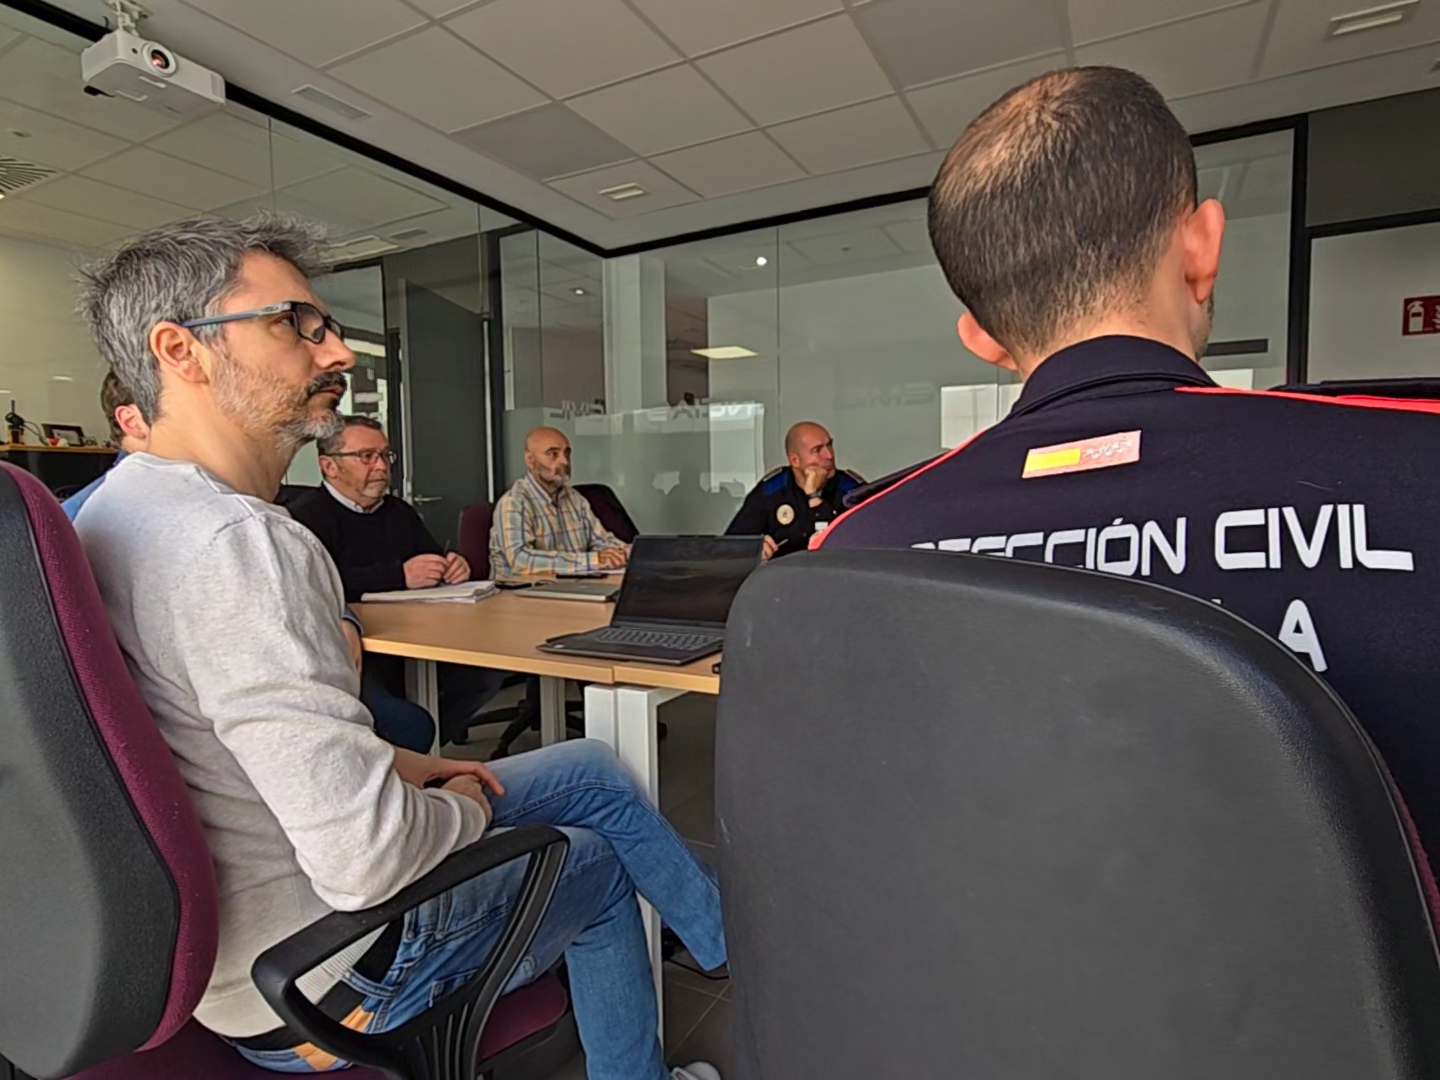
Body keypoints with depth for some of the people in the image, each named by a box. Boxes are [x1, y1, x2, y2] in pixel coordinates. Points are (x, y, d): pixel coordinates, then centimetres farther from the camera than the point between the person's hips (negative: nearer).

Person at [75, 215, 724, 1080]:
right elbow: (365, 862, -34)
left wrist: (391, 763, 6)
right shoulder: (240, 542, -32)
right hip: (313, 980, -8)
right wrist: (463, 809, -12)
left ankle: (733, 947, 35)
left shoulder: (118, 507, 2)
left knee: (592, 769, 14)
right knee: (597, 864, 15)